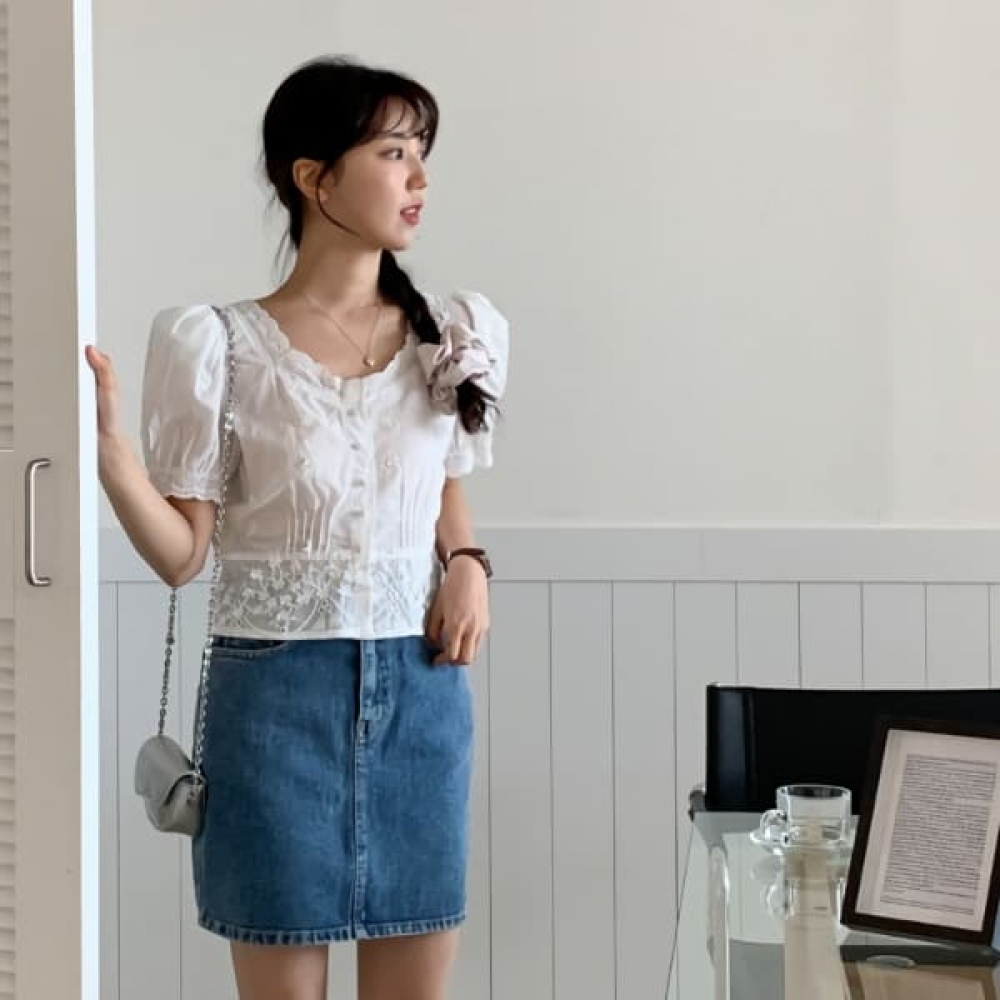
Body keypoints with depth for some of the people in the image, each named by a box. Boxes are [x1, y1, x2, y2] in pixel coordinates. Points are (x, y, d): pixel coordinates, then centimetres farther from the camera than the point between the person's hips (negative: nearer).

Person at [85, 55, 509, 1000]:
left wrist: (466, 563, 0)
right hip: (277, 691, -3)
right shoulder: (219, 346, -7)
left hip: (421, 692, 4)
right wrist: (105, 441, -21)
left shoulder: (457, 335, 5)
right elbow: (181, 553, -6)